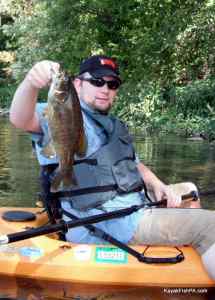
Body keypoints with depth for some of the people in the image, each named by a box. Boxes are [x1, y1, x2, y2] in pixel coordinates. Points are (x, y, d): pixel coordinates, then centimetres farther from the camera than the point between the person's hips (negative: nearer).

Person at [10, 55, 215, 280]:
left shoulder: (115, 126, 25)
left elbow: (135, 165, 26)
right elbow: (21, 120, -23)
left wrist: (156, 184, 5)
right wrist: (30, 83, -45)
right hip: (102, 222, -10)